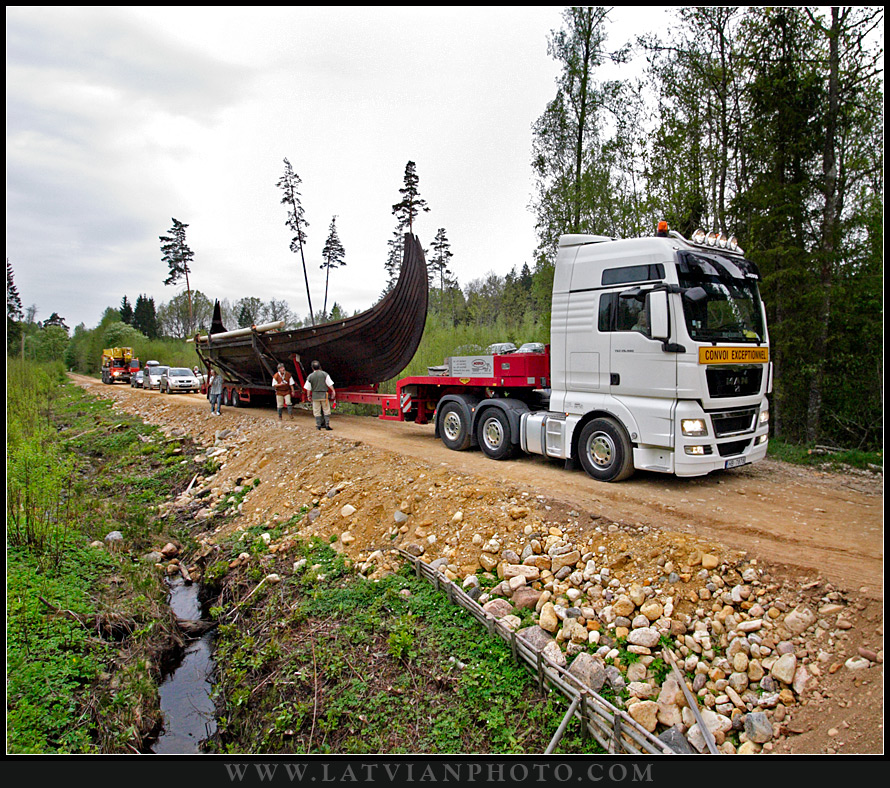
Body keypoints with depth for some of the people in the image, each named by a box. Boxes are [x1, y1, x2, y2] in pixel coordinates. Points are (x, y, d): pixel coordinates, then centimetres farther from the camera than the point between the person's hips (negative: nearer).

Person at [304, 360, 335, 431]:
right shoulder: (324, 374, -3)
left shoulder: (310, 376, 0)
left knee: (317, 411, 8)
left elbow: (308, 388, 4)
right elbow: (330, 384, -5)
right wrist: (333, 391, 4)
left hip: (315, 395, 1)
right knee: (326, 410, 5)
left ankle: (318, 425, 9)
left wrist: (309, 396, 15)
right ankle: (327, 425, 1)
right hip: (324, 395, -1)